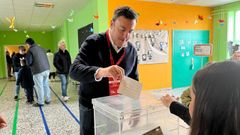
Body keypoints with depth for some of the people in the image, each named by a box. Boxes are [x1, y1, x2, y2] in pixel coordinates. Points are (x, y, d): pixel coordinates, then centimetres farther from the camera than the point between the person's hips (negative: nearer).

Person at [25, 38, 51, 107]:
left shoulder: (30, 50, -7)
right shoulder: (41, 48, 12)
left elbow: (29, 62, -8)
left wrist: (32, 65, 13)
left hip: (38, 70, -6)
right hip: (46, 69, 6)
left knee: (39, 87, 3)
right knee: (46, 85, 15)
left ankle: (40, 102, 12)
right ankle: (48, 100, 24)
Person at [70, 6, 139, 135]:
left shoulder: (132, 50, -1)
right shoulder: (93, 42, -14)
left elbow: (134, 81, 7)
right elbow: (74, 70, -26)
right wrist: (100, 72, -45)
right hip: (91, 107, -3)